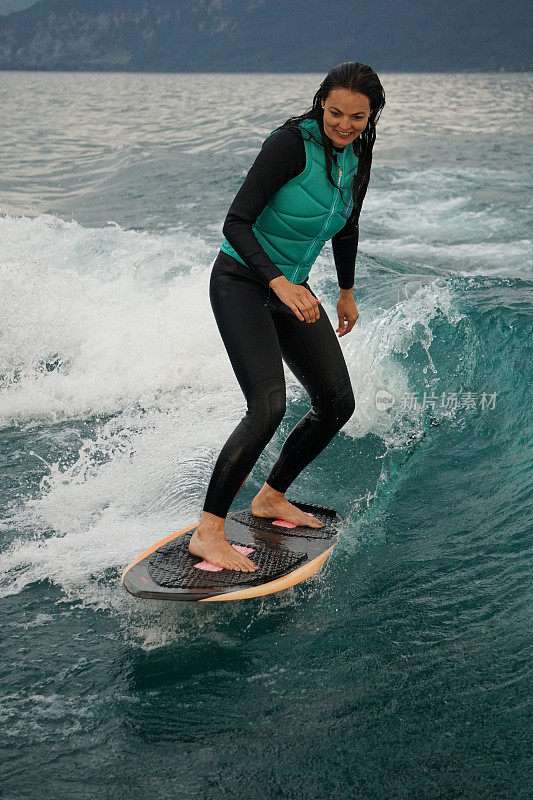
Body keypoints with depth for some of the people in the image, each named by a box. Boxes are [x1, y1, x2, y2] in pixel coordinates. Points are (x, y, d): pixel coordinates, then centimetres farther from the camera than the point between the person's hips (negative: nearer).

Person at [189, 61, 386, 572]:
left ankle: (271, 497, 27)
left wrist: (346, 292, 28)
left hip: (291, 289, 8)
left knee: (337, 404, 9)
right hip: (241, 281, -8)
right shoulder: (291, 143, -19)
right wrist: (279, 283, -38)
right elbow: (235, 223, -24)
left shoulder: (355, 158, 4)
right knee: (268, 406, -24)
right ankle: (208, 533, -16)